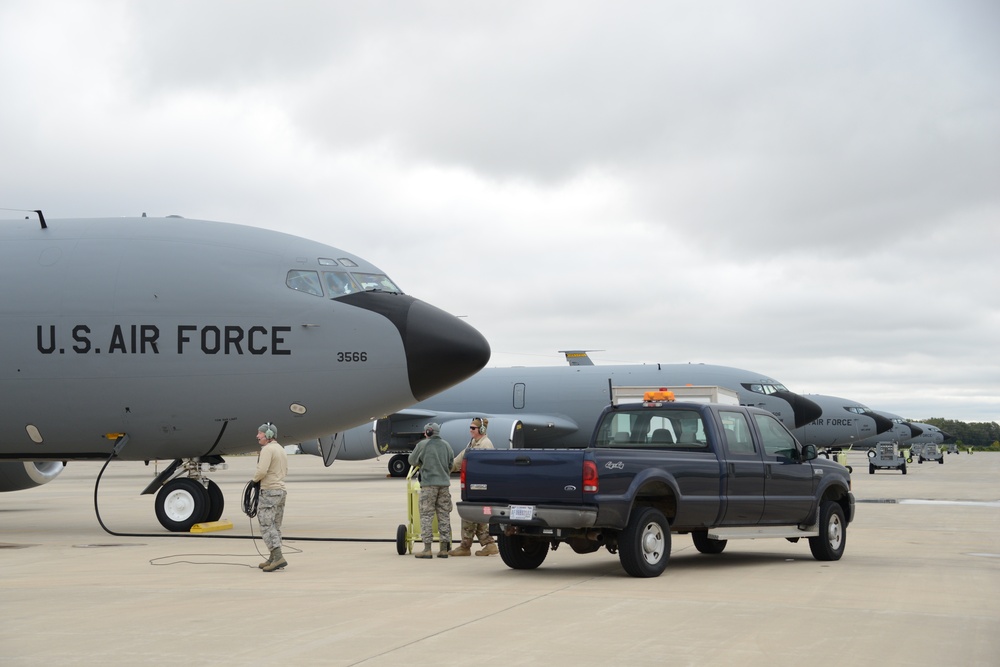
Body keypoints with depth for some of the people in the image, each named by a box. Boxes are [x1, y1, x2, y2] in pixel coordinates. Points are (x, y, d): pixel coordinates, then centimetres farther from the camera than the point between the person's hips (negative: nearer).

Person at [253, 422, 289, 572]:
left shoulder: (267, 449, -15)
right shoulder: (281, 450, 15)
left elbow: (262, 471, -24)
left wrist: (254, 479, -3)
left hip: (268, 492, -9)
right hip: (281, 490, 9)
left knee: (266, 525, -9)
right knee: (275, 526, 12)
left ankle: (278, 557, -20)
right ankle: (273, 559, 15)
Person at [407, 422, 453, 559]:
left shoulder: (423, 445, -4)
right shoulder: (446, 445, 8)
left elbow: (412, 460, 7)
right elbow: (452, 463, 14)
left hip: (429, 483, -4)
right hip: (444, 484, 4)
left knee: (426, 515, 0)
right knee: (443, 515, 8)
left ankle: (427, 548, -5)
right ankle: (444, 548, 8)